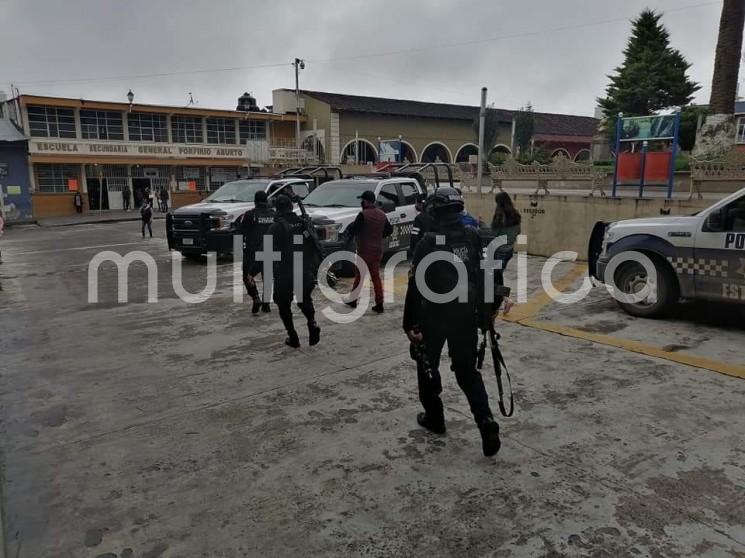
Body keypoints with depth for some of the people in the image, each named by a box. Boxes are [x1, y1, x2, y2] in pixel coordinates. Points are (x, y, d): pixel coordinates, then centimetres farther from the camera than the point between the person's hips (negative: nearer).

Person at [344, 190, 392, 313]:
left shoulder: (363, 215, -17)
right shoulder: (382, 215, 5)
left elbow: (353, 229, -17)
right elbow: (389, 230, 14)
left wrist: (348, 230, 4)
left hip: (364, 251, -5)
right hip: (377, 250, 5)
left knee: (359, 276, 10)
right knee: (376, 277, 9)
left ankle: (353, 300, 23)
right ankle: (379, 304, 5)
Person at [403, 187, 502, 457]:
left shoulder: (429, 242, -15)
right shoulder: (474, 237, 0)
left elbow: (416, 286, -16)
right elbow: (486, 277, 5)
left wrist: (410, 323, -10)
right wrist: (485, 312, 15)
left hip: (433, 316, -4)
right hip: (466, 315, 4)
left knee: (427, 365, 18)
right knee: (467, 370, 14)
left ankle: (434, 417, 30)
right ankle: (486, 424, 2)